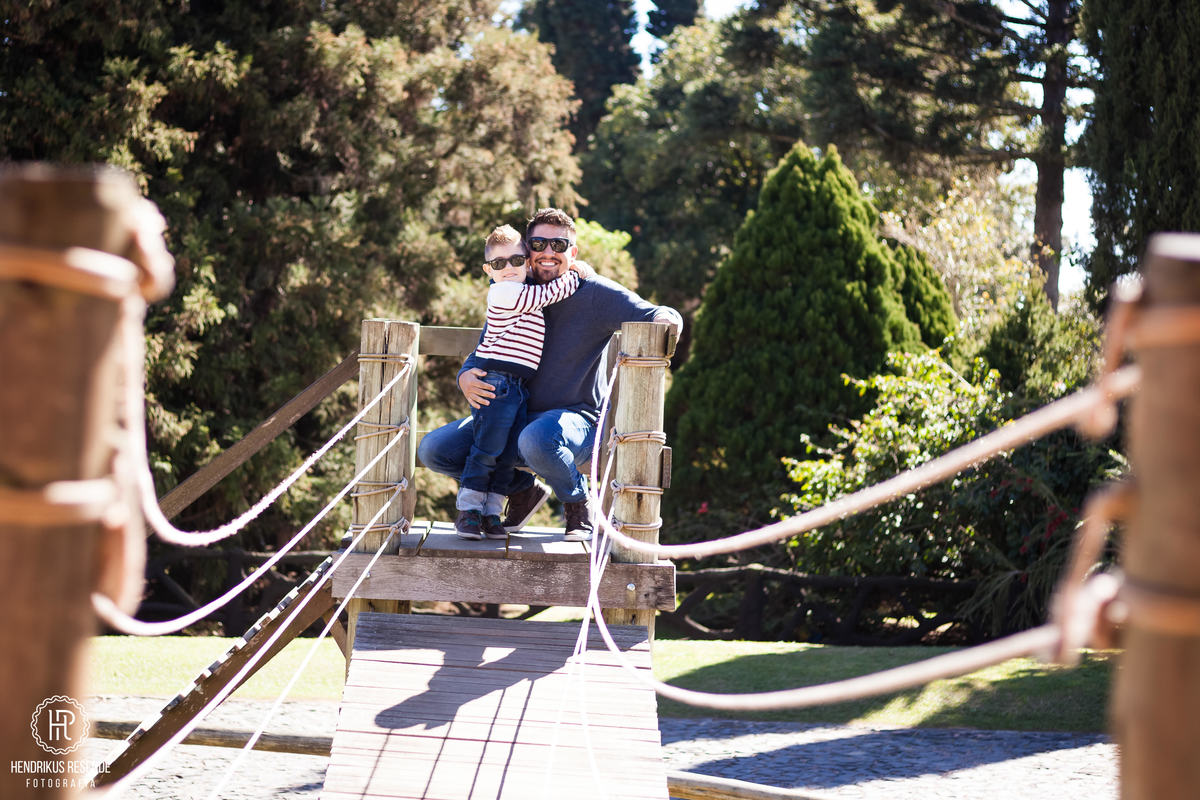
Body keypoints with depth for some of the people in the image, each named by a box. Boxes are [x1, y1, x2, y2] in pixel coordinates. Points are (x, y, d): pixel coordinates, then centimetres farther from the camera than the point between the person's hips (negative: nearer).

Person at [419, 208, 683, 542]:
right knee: (434, 449, -10)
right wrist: (466, 379, -15)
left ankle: (579, 503, -8)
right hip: (513, 418, 5)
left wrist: (662, 321, -37)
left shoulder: (595, 294, -6)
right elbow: (480, 357, 11)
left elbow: (667, 319, -11)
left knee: (537, 439, -41)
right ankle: (524, 490, 11)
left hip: (577, 417, -5)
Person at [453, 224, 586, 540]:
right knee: (487, 449, -8)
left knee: (508, 455, 7)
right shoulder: (506, 292, -10)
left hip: (518, 387, 9)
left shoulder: (521, 293, 17)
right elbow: (552, 292, -8)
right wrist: (574, 274, 6)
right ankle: (468, 511, -3)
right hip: (497, 381, -9)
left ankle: (491, 513, 10)